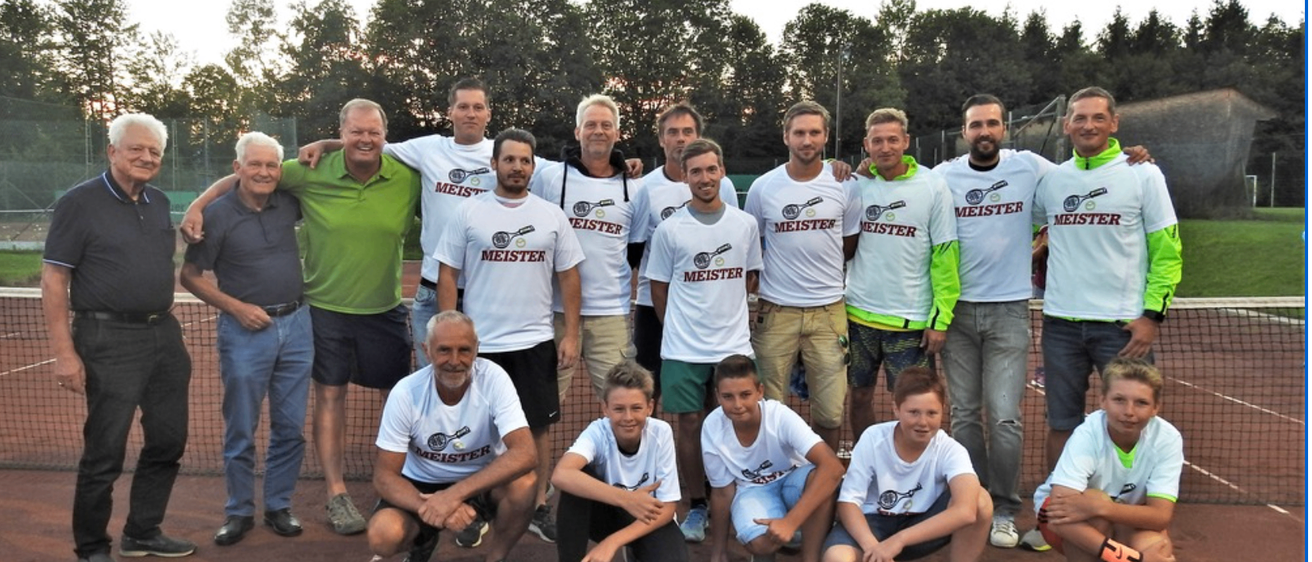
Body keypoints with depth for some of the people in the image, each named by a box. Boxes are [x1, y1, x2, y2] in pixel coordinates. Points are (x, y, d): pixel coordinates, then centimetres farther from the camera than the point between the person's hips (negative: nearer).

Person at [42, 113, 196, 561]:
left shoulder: (159, 203, 11)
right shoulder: (80, 203, -8)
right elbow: (53, 279, -10)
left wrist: (167, 329, 16)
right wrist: (64, 353, -15)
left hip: (164, 335, 7)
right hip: (109, 341, -7)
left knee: (168, 441, 13)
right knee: (105, 452, 1)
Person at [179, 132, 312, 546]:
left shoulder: (288, 204, 3)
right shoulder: (218, 215, -8)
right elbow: (189, 276, -3)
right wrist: (237, 307, -12)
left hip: (296, 326, 4)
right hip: (246, 330, -4)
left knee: (290, 427, 9)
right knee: (240, 431, 6)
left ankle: (279, 507, 23)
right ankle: (239, 512, 21)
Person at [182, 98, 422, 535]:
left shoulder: (408, 178, -9)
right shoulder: (312, 172, -9)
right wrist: (197, 207, -9)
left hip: (385, 310, 1)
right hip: (326, 307, -1)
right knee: (330, 397, 6)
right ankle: (336, 495, 17)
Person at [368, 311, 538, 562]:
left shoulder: (493, 378, -23)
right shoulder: (405, 393, -21)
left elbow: (525, 454, -34)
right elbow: (384, 475, -17)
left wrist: (455, 494, -42)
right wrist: (430, 507, -37)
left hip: (484, 480, 0)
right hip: (423, 485, 1)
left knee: (523, 483, -33)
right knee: (382, 536, -28)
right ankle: (423, 541, 11)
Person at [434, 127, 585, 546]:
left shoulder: (552, 215, 3)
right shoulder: (468, 212, -2)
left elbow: (568, 276, 5)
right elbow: (448, 276, 0)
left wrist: (572, 335, -1)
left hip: (535, 341, 1)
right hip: (479, 342, -1)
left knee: (539, 424, 9)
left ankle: (539, 506, 23)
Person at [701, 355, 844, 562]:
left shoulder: (780, 416, -30)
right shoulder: (713, 428, -23)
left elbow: (833, 467, -40)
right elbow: (722, 491, -8)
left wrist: (790, 521, -46)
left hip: (793, 480, 0)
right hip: (752, 489, 1)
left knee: (820, 476, -36)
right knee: (761, 543, -32)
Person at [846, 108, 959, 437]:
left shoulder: (933, 186, -5)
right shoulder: (856, 185, 2)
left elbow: (945, 255, -5)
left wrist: (941, 318, -8)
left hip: (911, 320, -3)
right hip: (859, 313, 3)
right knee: (859, 397, 13)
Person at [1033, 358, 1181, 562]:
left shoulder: (1167, 438, -22)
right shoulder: (1087, 435, -31)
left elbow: (1161, 515, -27)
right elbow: (1059, 513, -43)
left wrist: (1102, 508, -44)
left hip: (1125, 524, 2)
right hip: (1069, 524, -2)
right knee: (1095, 498, -35)